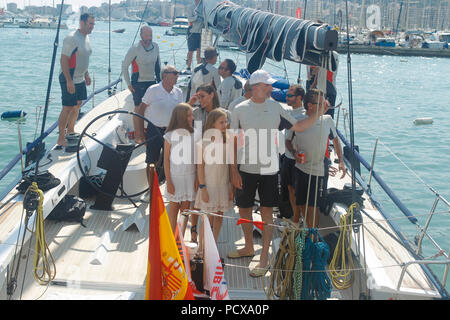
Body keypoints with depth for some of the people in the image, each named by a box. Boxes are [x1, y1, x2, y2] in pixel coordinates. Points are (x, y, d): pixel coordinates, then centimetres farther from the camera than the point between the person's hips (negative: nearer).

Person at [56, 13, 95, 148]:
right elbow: (64, 59, -22)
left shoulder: (86, 37, 10)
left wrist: (86, 74, 20)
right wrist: (69, 81, -25)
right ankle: (61, 138, 1)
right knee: (68, 108, -6)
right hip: (69, 80, -9)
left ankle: (71, 132, 30)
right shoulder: (72, 38, -19)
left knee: (77, 106, 16)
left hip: (80, 79, 9)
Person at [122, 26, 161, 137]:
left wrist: (159, 80, 13)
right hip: (138, 83, -4)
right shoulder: (135, 49, -12)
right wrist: (128, 84, -7)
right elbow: (124, 66, -7)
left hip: (152, 82, 5)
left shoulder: (155, 46, 3)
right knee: (138, 108, -1)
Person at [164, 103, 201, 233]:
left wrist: (198, 179, -2)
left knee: (185, 209, 9)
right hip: (174, 177, -2)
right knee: (173, 209, 7)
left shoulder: (196, 135, -2)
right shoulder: (170, 136, -8)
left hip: (190, 176, 2)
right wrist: (169, 182, -8)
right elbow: (166, 160, -5)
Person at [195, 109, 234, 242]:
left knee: (219, 217, 11)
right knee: (209, 218, 1)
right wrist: (202, 188, -11)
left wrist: (231, 187, 4)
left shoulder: (227, 141, 3)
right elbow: (200, 166, -7)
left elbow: (230, 165, 7)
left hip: (223, 185, 4)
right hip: (209, 185, -4)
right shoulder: (204, 142, -8)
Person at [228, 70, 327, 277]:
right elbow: (233, 142, -3)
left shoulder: (275, 107, 3)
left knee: (267, 212, 2)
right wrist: (234, 171, -7)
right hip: (246, 168, 0)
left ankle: (264, 258, 11)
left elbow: (298, 126, 10)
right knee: (244, 210, 11)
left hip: (269, 169, 1)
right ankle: (249, 247, 33)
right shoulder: (240, 109, -4)